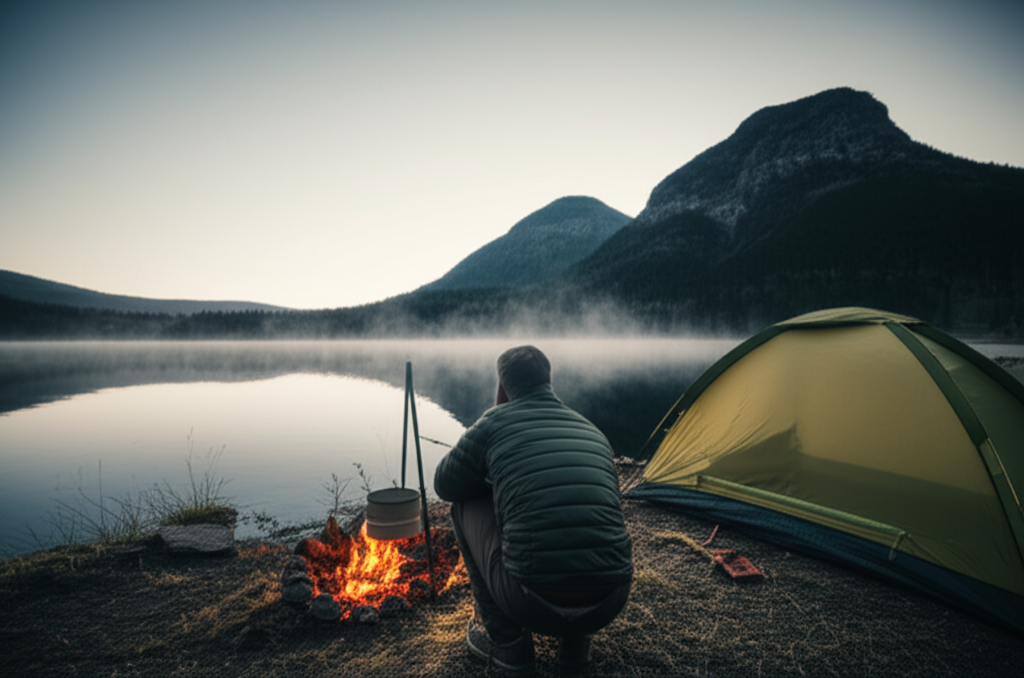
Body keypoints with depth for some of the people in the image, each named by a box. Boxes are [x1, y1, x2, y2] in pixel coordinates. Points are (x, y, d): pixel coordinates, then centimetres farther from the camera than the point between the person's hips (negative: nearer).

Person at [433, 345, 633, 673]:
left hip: (533, 605, -5)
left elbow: (445, 485, 16)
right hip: (608, 605, 5)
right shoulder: (592, 431, 15)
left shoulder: (495, 422, 1)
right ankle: (575, 641, 22)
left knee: (467, 505, 17)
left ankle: (506, 640, 20)